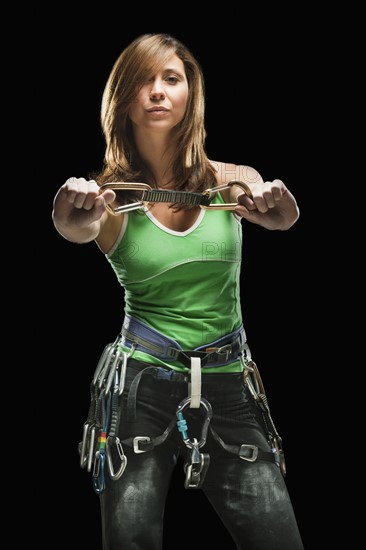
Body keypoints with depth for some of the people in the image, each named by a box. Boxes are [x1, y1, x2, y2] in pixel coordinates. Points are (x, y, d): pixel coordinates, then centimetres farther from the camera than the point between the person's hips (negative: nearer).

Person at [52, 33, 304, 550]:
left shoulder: (231, 180, 3)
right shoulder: (109, 194, -1)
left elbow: (284, 218, -16)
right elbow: (76, 230, -23)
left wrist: (278, 207, -41)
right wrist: (75, 212, -47)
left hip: (230, 385, 1)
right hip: (140, 385, -1)